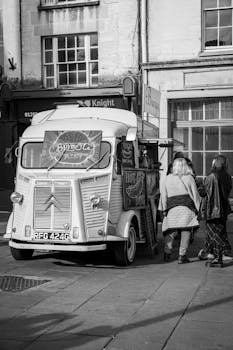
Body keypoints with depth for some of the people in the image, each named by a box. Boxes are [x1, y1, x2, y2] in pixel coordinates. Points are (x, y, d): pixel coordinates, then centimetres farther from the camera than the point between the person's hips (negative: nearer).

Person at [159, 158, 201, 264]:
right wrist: (198, 208, 10)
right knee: (186, 231, 1)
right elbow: (195, 195, 4)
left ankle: (167, 253, 7)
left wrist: (164, 209, 9)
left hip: (172, 207, 2)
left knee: (170, 231, 11)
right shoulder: (189, 178, 3)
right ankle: (182, 255, -2)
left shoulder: (167, 178, 6)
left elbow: (163, 195, 6)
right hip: (186, 207, -2)